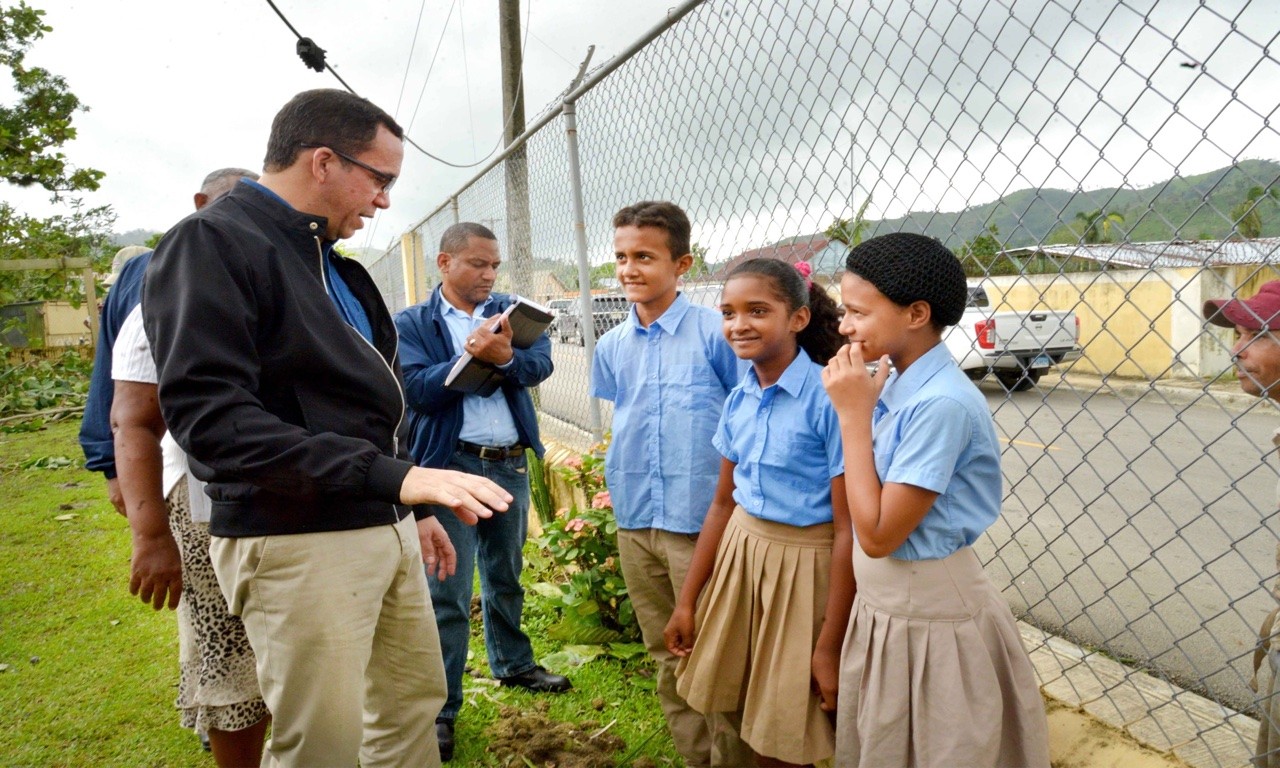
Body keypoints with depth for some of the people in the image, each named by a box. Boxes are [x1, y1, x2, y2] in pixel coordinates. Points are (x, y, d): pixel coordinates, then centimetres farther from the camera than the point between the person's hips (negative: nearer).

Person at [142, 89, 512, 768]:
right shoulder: (211, 243, -12)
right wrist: (393, 476, -30)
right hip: (297, 541, -8)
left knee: (416, 701, 17)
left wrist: (415, 507, 23)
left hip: (387, 529, 9)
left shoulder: (333, 263, 15)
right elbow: (207, 413, -24)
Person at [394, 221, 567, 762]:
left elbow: (541, 365, -9)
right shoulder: (411, 323, -2)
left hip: (510, 462, 4)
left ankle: (513, 664, 41)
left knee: (506, 575, 21)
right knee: (447, 593, 0)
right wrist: (472, 355, -27)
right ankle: (440, 709, 13)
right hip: (449, 464, -4)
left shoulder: (508, 311, 7)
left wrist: (504, 356, -29)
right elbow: (418, 389, -16)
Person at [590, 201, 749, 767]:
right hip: (635, 524, 6)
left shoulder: (716, 333, -9)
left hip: (703, 521, -5)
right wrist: (624, 481, 12)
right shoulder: (611, 346, 7)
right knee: (667, 655, 17)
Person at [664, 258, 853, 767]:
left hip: (805, 567, -6)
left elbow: (848, 528, -19)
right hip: (741, 553, 6)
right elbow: (724, 502, 9)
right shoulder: (738, 402, 0)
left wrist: (829, 645, -16)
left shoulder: (829, 400, -20)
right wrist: (687, 601, 11)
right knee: (751, 727, 20)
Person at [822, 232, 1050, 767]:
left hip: (931, 624, -8)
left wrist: (853, 414, -21)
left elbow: (877, 534, -24)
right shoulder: (893, 385, 0)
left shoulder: (940, 404, -26)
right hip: (881, 611, 8)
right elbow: (866, 516, 4)